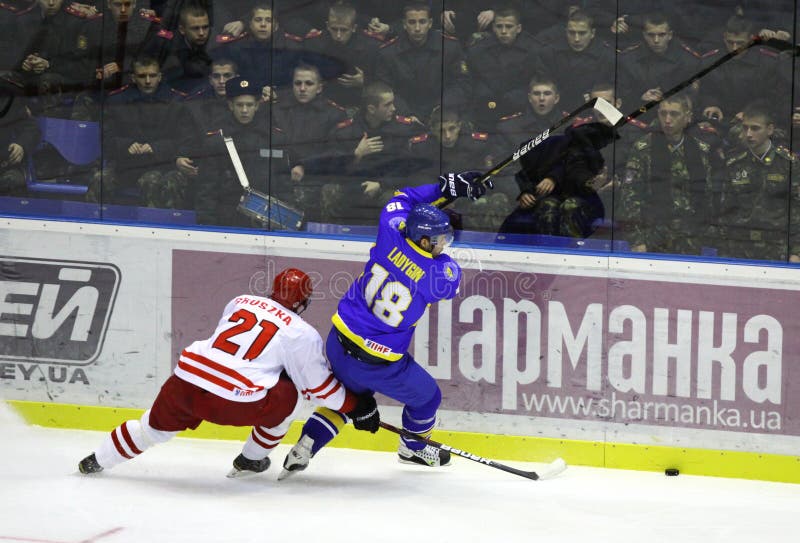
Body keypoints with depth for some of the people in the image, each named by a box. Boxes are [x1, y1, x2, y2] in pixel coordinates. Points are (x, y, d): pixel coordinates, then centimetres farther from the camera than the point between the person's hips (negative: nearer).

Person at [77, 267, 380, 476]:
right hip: (233, 403, -5)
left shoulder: (240, 302, 20)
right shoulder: (303, 335, 5)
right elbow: (320, 388, 10)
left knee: (155, 427, 29)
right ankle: (251, 461, 29)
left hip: (184, 384, 5)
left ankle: (96, 461, 37)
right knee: (291, 394, 19)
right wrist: (356, 405, 22)